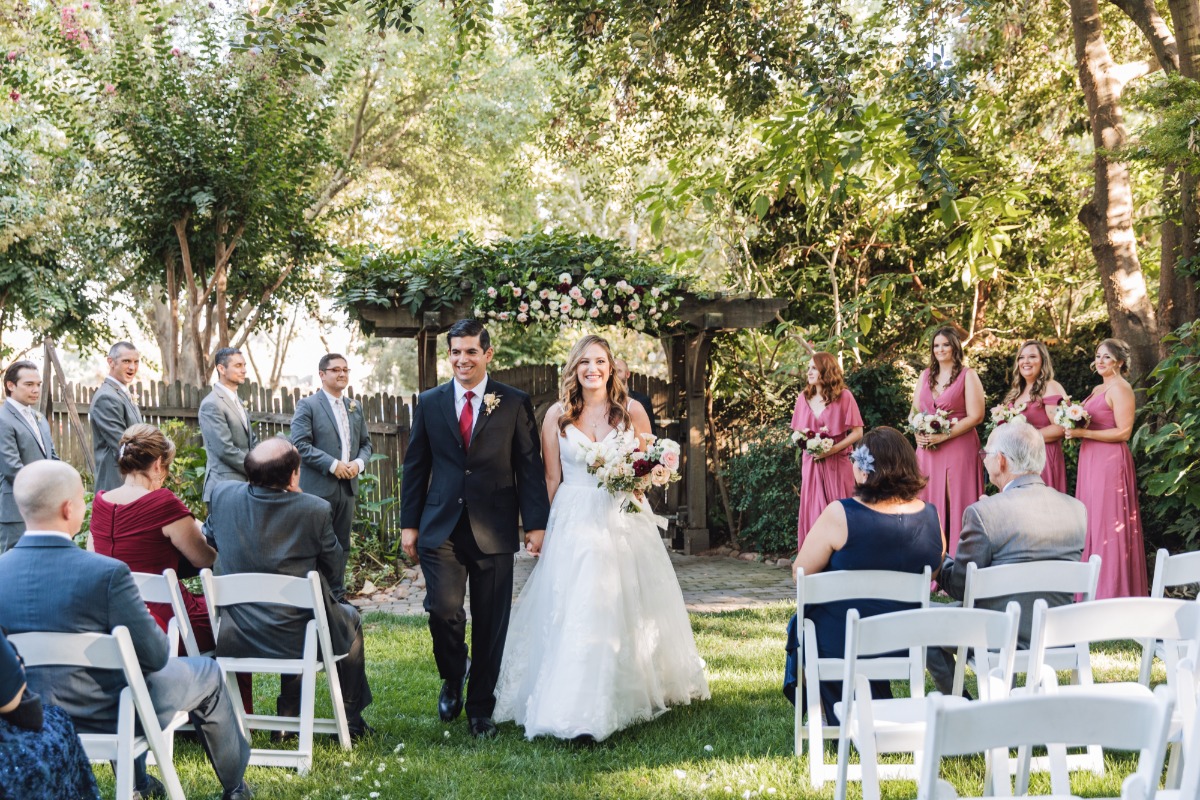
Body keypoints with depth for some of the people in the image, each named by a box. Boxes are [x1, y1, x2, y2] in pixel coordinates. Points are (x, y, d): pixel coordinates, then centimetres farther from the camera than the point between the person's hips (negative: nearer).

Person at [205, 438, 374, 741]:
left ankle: (288, 719, 39)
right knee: (349, 617, 28)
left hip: (233, 639, 4)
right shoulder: (315, 510, -17)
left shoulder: (222, 494, -6)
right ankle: (351, 721, 34)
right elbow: (335, 578, -4)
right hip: (295, 639, -4)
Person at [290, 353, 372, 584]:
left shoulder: (355, 407, 15)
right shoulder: (308, 406, -5)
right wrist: (333, 465, -18)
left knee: (341, 546, 10)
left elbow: (365, 442, 18)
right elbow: (300, 444, -14)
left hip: (348, 486, 6)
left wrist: (359, 462, -4)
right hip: (319, 487, -6)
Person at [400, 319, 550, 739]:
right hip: (441, 527, 1)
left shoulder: (515, 403, 2)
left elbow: (530, 467, 2)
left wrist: (536, 523, -4)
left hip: (493, 530, -1)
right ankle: (453, 679, 17)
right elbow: (415, 467, 10)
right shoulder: (430, 402, 8)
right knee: (443, 609, -13)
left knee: (490, 624, 4)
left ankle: (481, 708, 20)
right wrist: (409, 523, 6)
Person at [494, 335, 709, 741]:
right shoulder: (557, 415, 4)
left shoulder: (632, 411, 3)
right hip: (573, 522, 0)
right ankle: (577, 707, -1)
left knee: (627, 609, 5)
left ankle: (636, 690, 20)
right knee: (574, 612, -6)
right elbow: (551, 478, 7)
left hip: (623, 521, 0)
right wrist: (542, 527, 4)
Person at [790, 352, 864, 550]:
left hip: (837, 464, -4)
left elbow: (857, 432, -5)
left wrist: (833, 449, -15)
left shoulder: (843, 396, -3)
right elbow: (796, 432, 16)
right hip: (811, 463, 4)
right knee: (812, 513, 1)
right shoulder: (804, 397, 8)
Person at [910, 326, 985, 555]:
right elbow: (915, 411, 18)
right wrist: (918, 434, -3)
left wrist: (944, 436, -16)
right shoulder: (925, 376, 15)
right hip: (927, 449, 5)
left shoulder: (968, 376, 0)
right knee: (929, 503, 2)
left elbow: (975, 416, -8)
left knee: (956, 502, -5)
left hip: (959, 448, -5)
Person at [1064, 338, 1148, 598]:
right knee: (1091, 522, 8)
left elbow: (1124, 432, -16)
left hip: (1110, 461, -9)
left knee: (1107, 523, -6)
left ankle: (1112, 590, -1)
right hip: (1091, 461, 9)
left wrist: (1084, 433, -18)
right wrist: (1075, 428, 5)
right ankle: (1094, 590, 11)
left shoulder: (1120, 389, -10)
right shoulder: (1098, 389, 18)